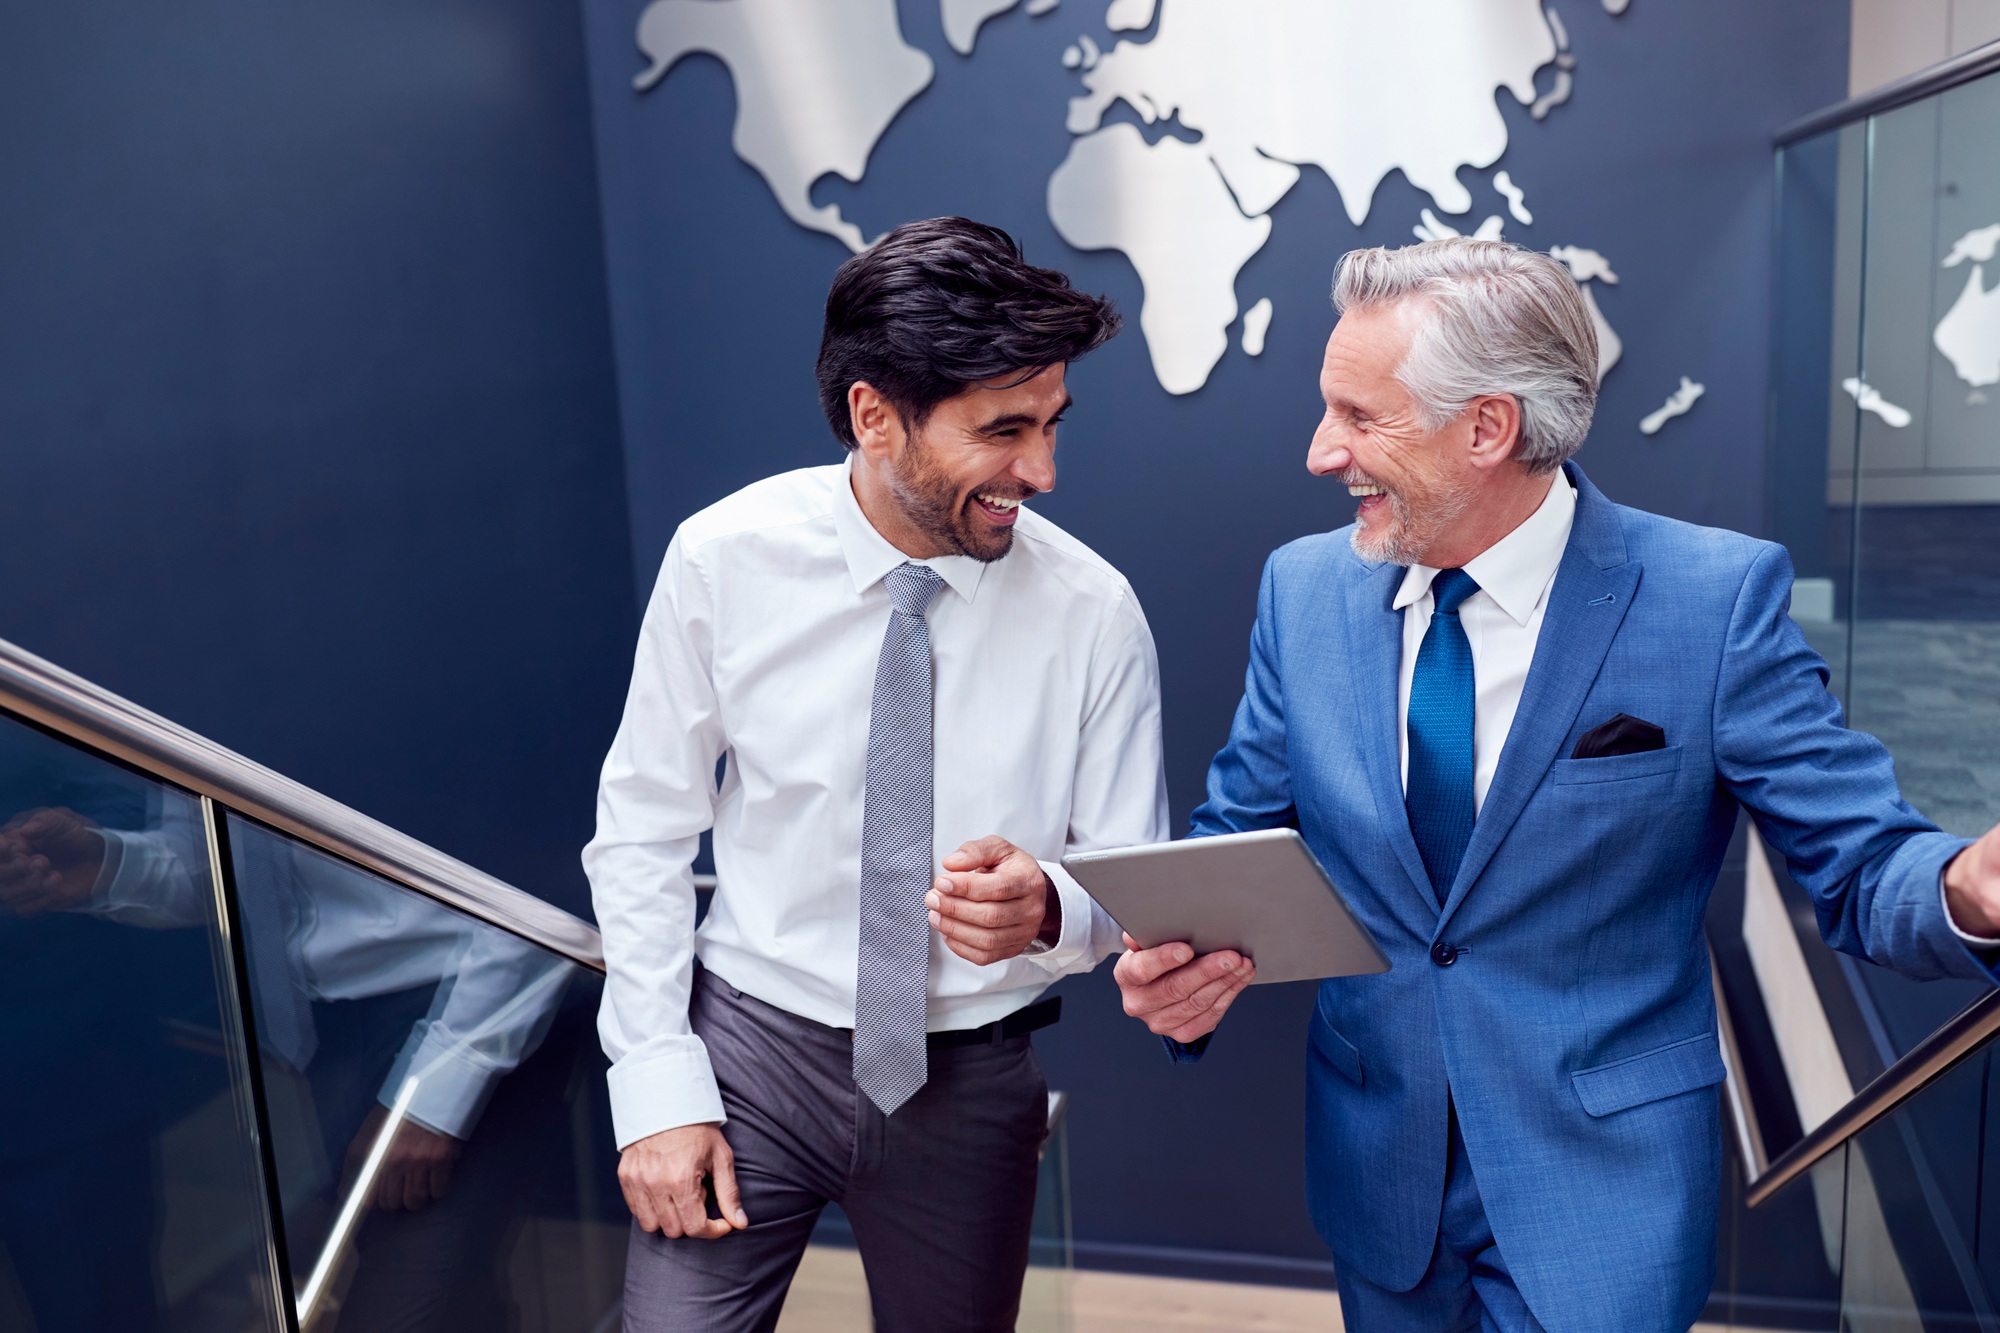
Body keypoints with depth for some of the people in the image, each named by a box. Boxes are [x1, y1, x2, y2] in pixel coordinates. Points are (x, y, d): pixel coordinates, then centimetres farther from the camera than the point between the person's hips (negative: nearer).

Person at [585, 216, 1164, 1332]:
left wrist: (1047, 910, -27)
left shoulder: (1093, 610, -13)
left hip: (970, 1083, 1)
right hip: (752, 1041, 0)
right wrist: (658, 1086, -8)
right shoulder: (724, 559, -12)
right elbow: (644, 831, -4)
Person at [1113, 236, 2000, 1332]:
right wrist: (1181, 960, -17)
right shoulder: (1304, 589, -5)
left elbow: (1859, 863, -12)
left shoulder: (1718, 597, -16)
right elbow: (1240, 832, 3)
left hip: (1600, 1189, -3)